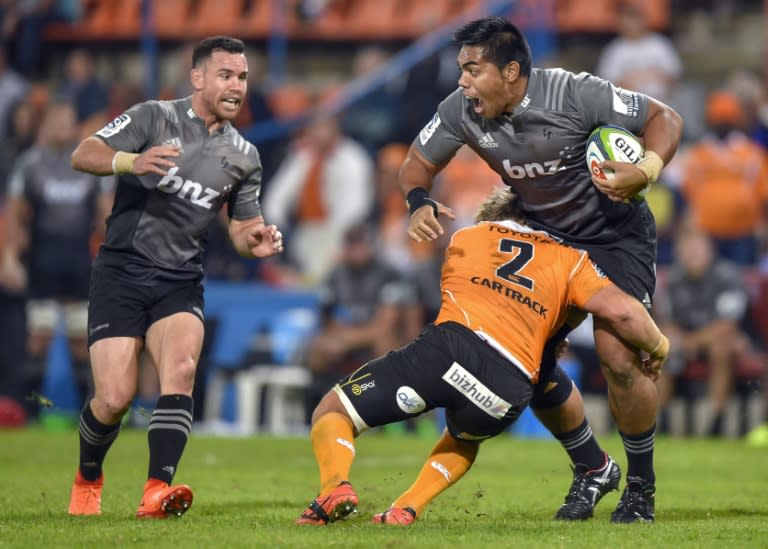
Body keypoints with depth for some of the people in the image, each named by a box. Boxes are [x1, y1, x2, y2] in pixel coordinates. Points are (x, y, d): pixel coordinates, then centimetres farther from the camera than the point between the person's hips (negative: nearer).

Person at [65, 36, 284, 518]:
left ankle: (157, 491, -34)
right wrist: (130, 161, -32)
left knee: (181, 369, -26)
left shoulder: (244, 157, 10)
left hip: (180, 281, 3)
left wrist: (258, 241, -5)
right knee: (115, 398, -11)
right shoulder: (154, 118, -3)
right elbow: (83, 154, -11)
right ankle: (87, 480, 20)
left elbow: (243, 228, 20)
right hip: (122, 273, -3)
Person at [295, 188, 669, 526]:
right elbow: (622, 311, 13)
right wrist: (657, 345, 32)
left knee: (332, 411, 14)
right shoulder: (569, 259, 26)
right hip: (510, 391, 1)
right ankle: (406, 509, 11)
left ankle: (336, 486, -19)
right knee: (464, 438, 38)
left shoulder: (464, 238, 31)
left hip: (450, 343, -1)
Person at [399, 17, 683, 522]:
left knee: (618, 357, -20)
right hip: (547, 237, 5)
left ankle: (642, 486, 2)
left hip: (617, 234, -5)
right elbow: (420, 162, 1)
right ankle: (592, 468, 23)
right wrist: (419, 203, -22)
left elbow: (664, 119, -20)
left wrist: (646, 172, -39)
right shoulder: (462, 111, -15)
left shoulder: (573, 95, -28)